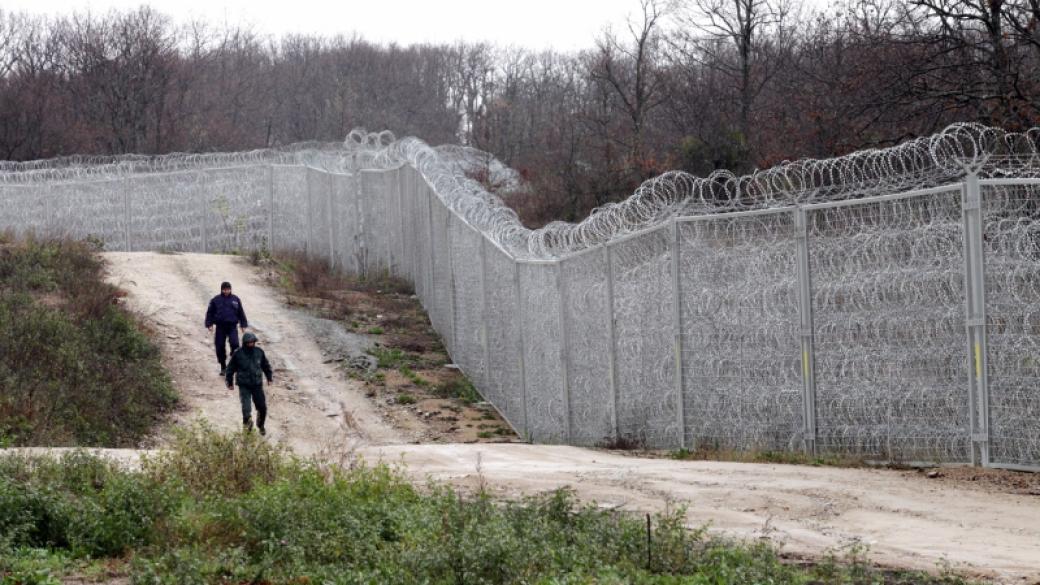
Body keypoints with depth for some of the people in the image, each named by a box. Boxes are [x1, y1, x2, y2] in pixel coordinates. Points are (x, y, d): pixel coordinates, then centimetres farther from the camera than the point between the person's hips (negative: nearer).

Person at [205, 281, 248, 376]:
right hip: (220, 327, 0)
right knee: (220, 347, 1)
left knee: (234, 343, -20)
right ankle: (223, 367, 15)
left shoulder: (236, 300, 8)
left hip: (232, 326, 0)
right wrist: (209, 324, -2)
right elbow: (210, 313, 7)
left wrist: (244, 325, 11)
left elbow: (241, 313, 14)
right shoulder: (216, 300, 4)